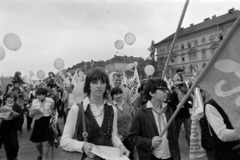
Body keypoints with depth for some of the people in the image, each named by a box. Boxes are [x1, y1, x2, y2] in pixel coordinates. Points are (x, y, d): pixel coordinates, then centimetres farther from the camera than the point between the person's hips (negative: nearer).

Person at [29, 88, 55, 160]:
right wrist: (33, 113, -15)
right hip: (38, 123, 3)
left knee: (45, 143, -8)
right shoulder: (34, 101, -1)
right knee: (38, 143, 11)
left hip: (48, 122, -3)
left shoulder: (50, 101, -6)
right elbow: (30, 115, 5)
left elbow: (54, 110, 15)